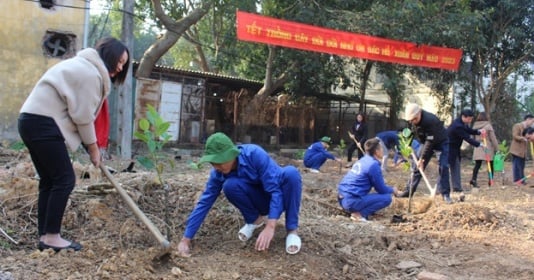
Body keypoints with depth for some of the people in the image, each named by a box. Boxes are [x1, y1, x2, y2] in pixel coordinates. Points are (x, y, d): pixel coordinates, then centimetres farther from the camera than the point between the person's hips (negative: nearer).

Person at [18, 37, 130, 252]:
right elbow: (83, 116, -13)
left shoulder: (83, 66, 22)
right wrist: (93, 147, -1)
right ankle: (51, 237, -2)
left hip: (33, 120, 11)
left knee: (49, 181, 11)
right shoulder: (91, 73, -12)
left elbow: (78, 111, 19)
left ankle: (45, 236, 14)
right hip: (43, 123, -11)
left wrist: (91, 146, 14)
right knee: (64, 179, -7)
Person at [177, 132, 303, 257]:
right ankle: (255, 219, 1)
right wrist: (186, 239, -17)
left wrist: (270, 227, -41)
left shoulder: (254, 154, -30)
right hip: (262, 200, 3)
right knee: (230, 185, -27)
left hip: (280, 194, -3)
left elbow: (275, 190, -32)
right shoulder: (218, 173, -16)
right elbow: (204, 202, -14)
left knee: (291, 173, -37)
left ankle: (292, 230, -21)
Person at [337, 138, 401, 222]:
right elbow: (381, 189, -4)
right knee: (387, 198, -7)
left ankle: (356, 210, 8)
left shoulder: (363, 160, 15)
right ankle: (359, 214, -11)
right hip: (352, 201, -9)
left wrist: (389, 189, 30)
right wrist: (392, 190, 16)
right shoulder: (373, 165, -11)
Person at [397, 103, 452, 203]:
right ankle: (409, 191, 8)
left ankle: (445, 194, -10)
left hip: (442, 142, -6)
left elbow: (430, 142, -35)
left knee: (443, 167, -16)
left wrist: (422, 159, -34)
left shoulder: (430, 120, -37)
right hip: (428, 142, 6)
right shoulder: (413, 120, -15)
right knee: (418, 166, 3)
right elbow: (413, 132, 8)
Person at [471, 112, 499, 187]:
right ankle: (490, 180, 12)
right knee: (490, 165, 9)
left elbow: (473, 137, 8)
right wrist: (497, 148, 0)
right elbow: (493, 138, -6)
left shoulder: (475, 126, 4)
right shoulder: (488, 126, -9)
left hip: (478, 148, 3)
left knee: (477, 164, 0)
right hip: (488, 148, -3)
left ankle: (473, 179, -16)